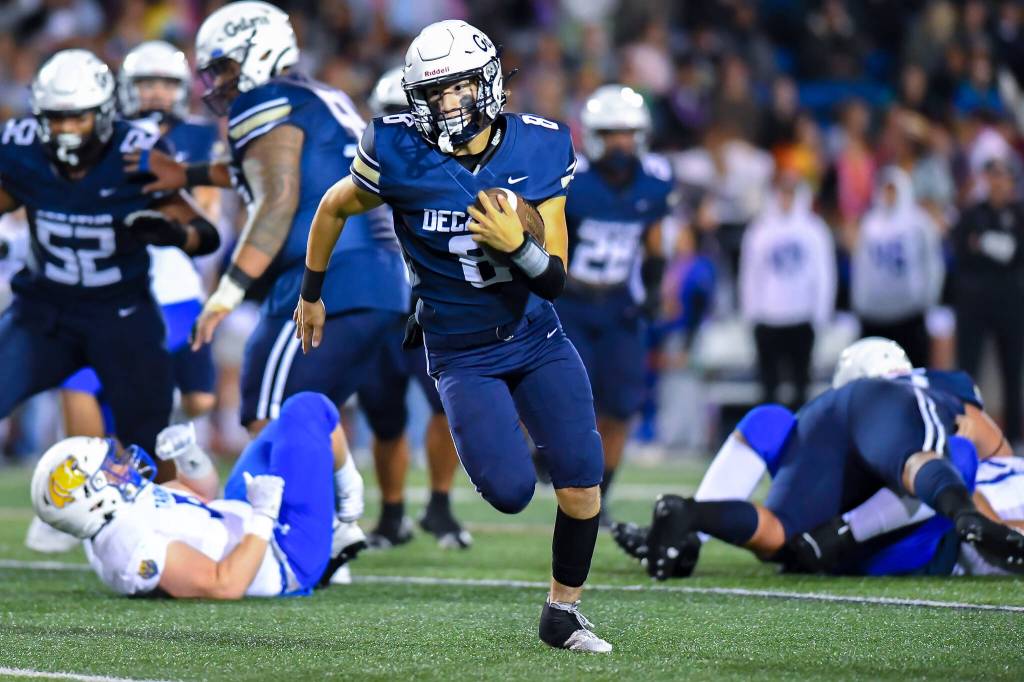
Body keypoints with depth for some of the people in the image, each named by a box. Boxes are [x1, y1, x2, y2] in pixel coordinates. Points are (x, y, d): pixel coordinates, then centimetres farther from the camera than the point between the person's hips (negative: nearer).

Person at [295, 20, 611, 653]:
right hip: (463, 355, -2)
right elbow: (333, 208, 4)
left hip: (537, 338, 3)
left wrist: (516, 243, -28)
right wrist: (312, 293, 15)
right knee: (510, 492, -18)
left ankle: (564, 612, 13)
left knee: (582, 477, -10)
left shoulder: (540, 148, -10)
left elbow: (555, 279, -7)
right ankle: (478, 438, 21)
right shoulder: (401, 155, -17)